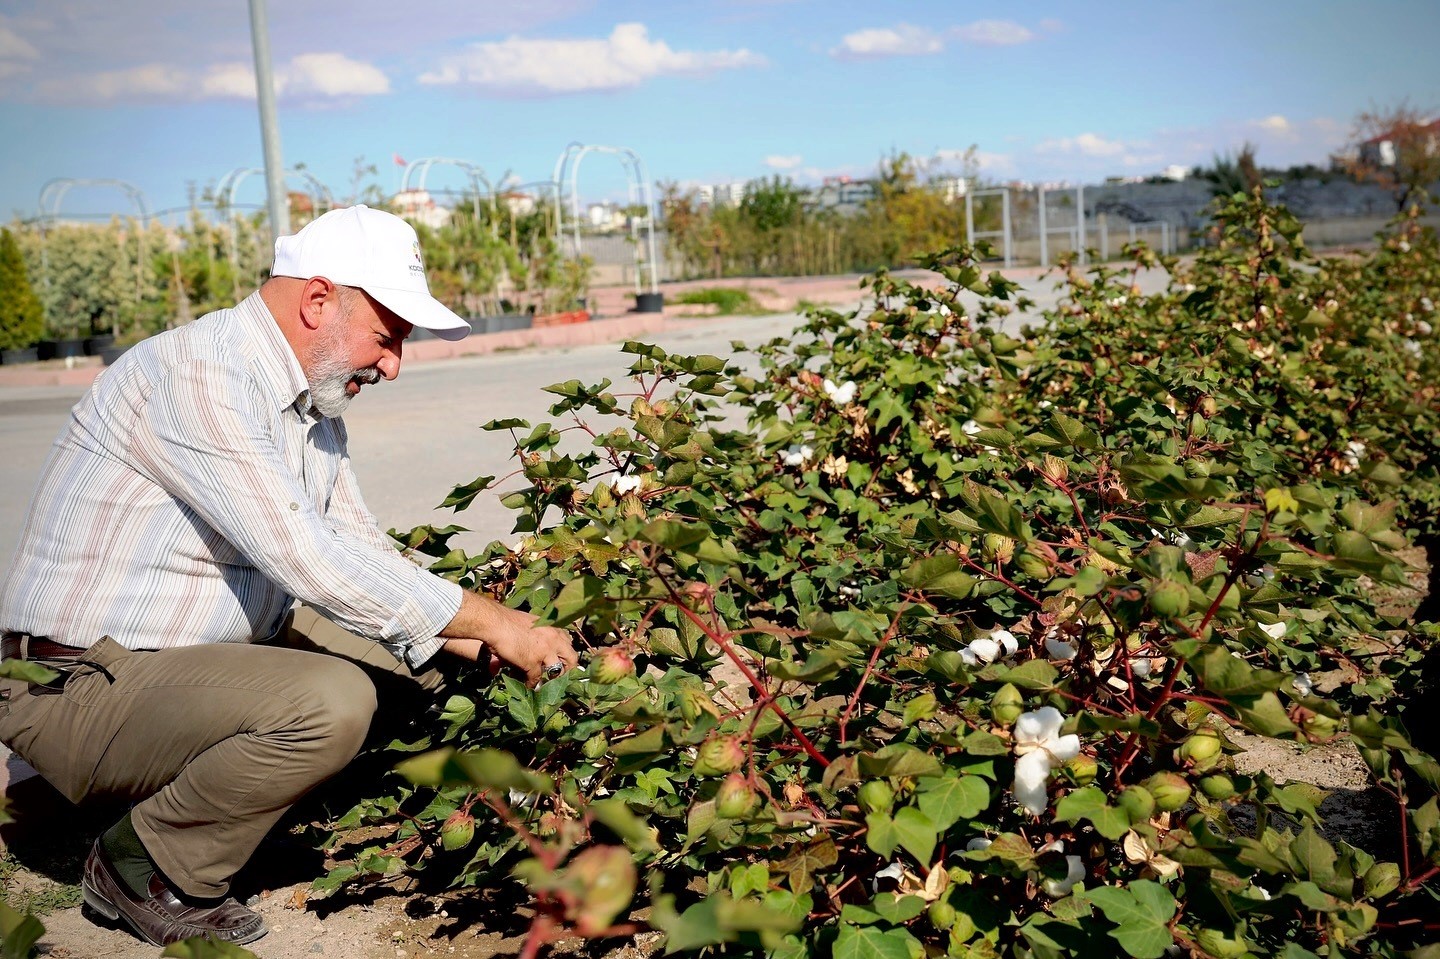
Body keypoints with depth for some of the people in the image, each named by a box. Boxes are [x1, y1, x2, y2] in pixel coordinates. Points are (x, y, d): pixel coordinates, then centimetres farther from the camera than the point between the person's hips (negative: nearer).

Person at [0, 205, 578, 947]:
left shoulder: (313, 404, 7)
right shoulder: (194, 376, -22)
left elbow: (359, 551, 9)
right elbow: (304, 557, -30)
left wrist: (480, 643, -5)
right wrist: (490, 621, -24)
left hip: (199, 656, 9)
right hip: (74, 687, -9)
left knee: (416, 644, 3)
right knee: (328, 703, -30)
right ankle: (140, 865, -4)